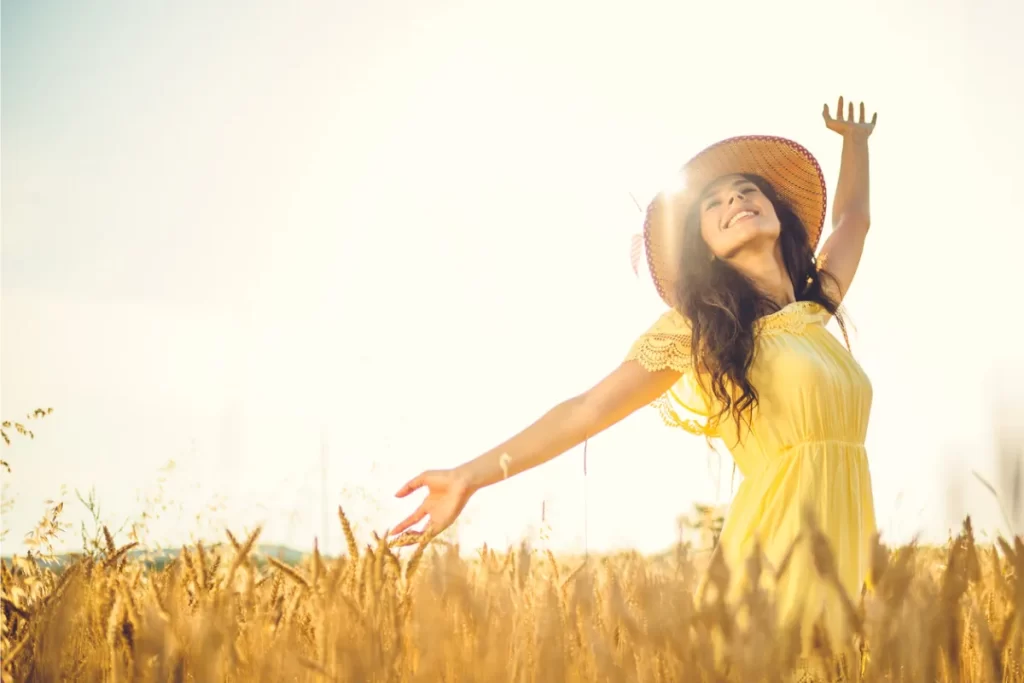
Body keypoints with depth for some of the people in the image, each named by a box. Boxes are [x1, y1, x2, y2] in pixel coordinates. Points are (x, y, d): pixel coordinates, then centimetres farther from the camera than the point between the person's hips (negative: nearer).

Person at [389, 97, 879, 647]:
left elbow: (853, 218, 38)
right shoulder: (697, 326, 2)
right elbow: (591, 409, -3)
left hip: (845, 540, 5)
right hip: (778, 541, -5)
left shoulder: (814, 309, 17)